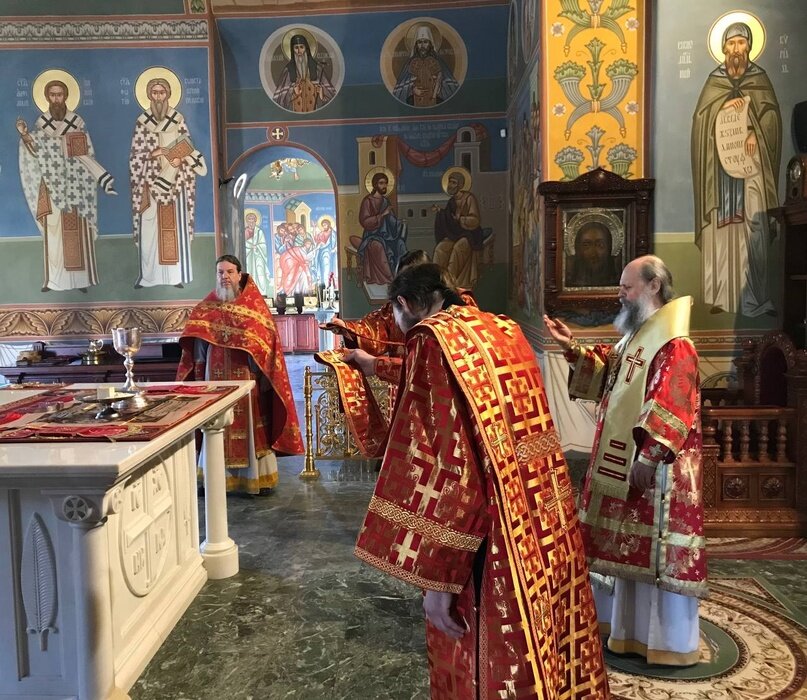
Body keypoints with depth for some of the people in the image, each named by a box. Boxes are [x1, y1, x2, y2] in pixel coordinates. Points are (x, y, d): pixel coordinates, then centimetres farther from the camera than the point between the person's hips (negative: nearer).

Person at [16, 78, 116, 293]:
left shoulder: (77, 121, 2)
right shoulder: (41, 122, 6)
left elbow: (88, 154, 1)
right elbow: (37, 153, 1)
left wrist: (98, 178, -8)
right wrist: (24, 135, -15)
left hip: (75, 184, -1)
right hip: (53, 185, 1)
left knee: (78, 231, -1)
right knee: (53, 230, 1)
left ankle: (81, 277, 4)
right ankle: (53, 278, 6)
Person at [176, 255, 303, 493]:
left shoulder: (254, 304, 0)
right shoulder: (205, 307, 9)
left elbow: (267, 339, -4)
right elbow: (197, 345, 9)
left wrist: (263, 377, -11)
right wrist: (199, 377, 3)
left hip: (247, 378, -2)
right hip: (216, 377, 3)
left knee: (250, 425, 2)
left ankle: (258, 478, 11)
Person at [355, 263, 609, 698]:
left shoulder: (433, 340, -14)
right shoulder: (503, 330, 10)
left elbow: (445, 463, -21)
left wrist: (436, 576, -17)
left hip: (498, 540, -8)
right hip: (548, 523, 8)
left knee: (491, 664, 10)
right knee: (545, 644, 23)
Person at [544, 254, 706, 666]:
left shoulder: (674, 345, -17)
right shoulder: (635, 337, 14)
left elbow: (671, 408, -24)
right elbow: (606, 374, 21)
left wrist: (648, 458, -26)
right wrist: (573, 350, 7)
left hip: (655, 467, -10)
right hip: (625, 463, 10)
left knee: (659, 550, 0)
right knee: (634, 548, 17)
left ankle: (672, 642, 14)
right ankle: (635, 631, 31)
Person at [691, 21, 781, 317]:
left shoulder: (761, 79, 10)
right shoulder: (714, 81, 11)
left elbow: (772, 116, 3)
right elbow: (700, 118, 3)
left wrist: (756, 133, -14)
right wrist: (724, 104, -10)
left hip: (752, 165, 0)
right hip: (721, 164, 0)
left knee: (754, 227, -8)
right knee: (722, 226, -4)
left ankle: (755, 297, -5)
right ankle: (722, 294, 1)